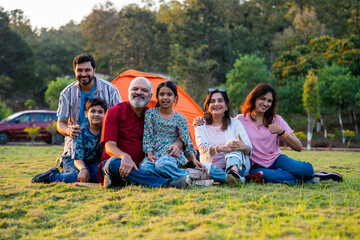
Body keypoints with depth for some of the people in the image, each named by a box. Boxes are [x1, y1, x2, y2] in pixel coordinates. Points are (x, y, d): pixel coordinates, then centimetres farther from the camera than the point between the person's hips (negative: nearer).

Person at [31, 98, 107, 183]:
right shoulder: (80, 132, -21)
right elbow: (77, 159, -25)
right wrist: (83, 169, -46)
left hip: (93, 162, 4)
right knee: (81, 175, -35)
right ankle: (52, 175, -12)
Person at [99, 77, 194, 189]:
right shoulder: (115, 112, 0)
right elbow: (110, 147, -11)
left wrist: (176, 145, -13)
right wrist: (124, 156, -34)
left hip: (140, 167, 3)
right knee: (115, 163, -39)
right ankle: (168, 184, -51)